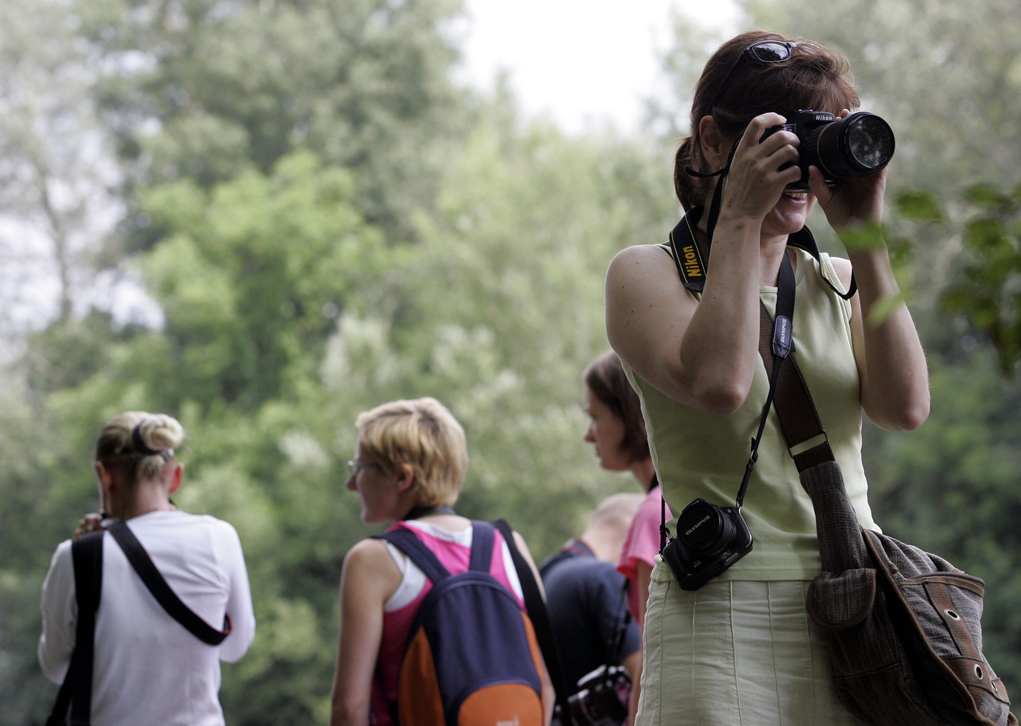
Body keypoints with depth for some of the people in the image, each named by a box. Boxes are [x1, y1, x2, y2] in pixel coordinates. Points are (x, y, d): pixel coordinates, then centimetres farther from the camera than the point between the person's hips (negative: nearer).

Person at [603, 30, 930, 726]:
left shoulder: (840, 284, 16)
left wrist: (865, 238, -2)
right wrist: (739, 218, -9)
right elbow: (718, 383, -17)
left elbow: (906, 406, -2)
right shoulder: (647, 272, 4)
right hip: (724, 614, -4)